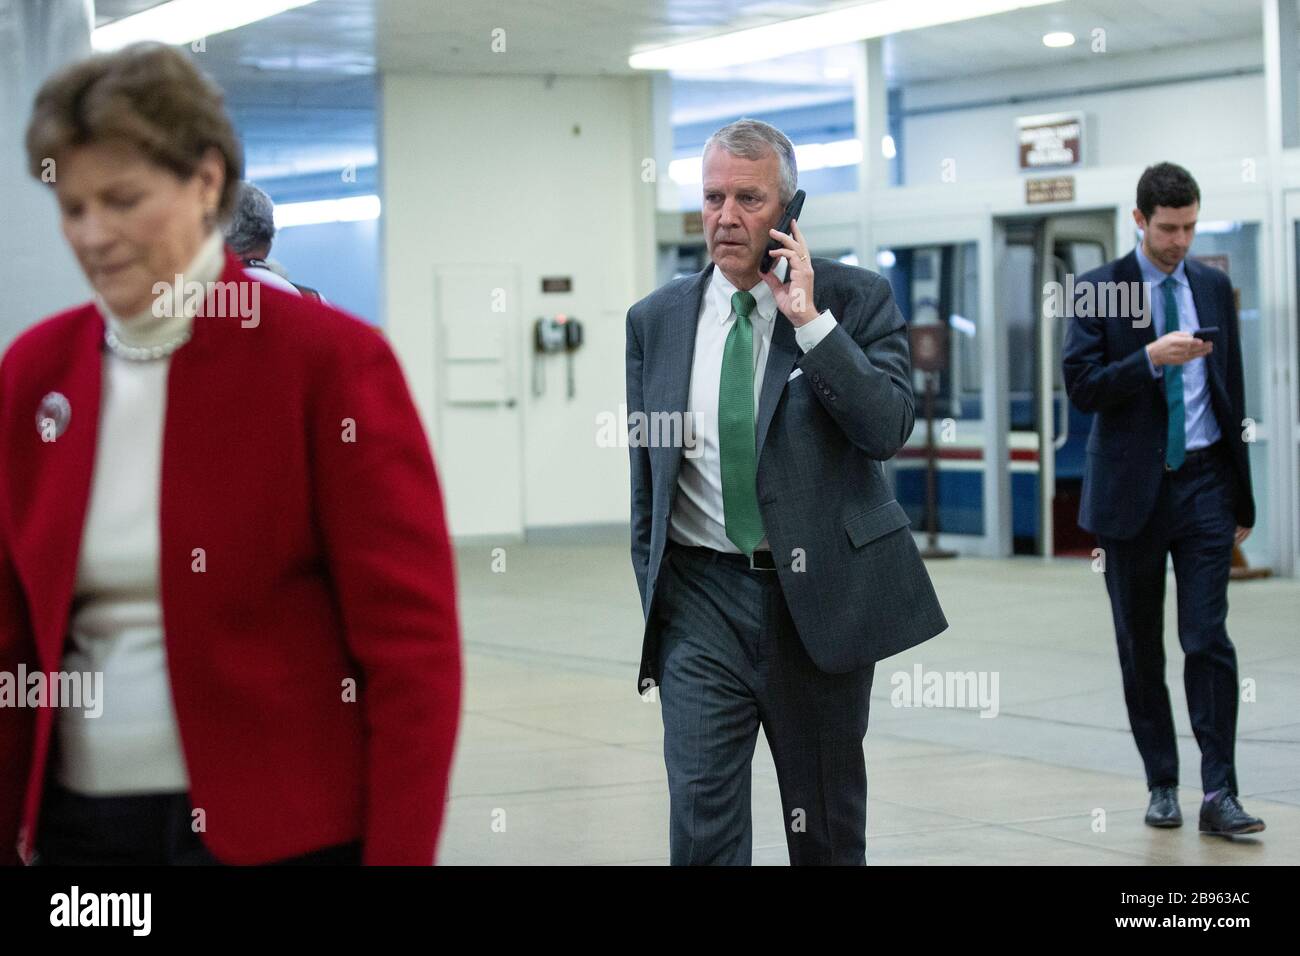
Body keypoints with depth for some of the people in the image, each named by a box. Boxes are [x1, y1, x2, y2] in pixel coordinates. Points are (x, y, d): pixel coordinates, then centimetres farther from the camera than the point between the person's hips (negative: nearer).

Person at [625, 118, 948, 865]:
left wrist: (809, 320, -19)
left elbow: (888, 427, -16)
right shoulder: (658, 319, 6)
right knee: (702, 819, -9)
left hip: (819, 597, -1)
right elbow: (646, 482, 11)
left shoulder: (856, 299, -2)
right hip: (701, 596, 1)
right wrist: (654, 601, 8)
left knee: (829, 828, 11)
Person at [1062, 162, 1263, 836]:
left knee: (1209, 641, -8)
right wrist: (1152, 357, -23)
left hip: (1204, 483, 1)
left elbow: (1231, 394, 13)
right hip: (1133, 488, -1)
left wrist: (1242, 496, 12)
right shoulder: (1100, 289, -1)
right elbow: (1081, 386, -9)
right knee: (1140, 647, 7)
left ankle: (1218, 795, -7)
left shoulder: (1213, 287, 8)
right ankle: (1162, 786, 18)